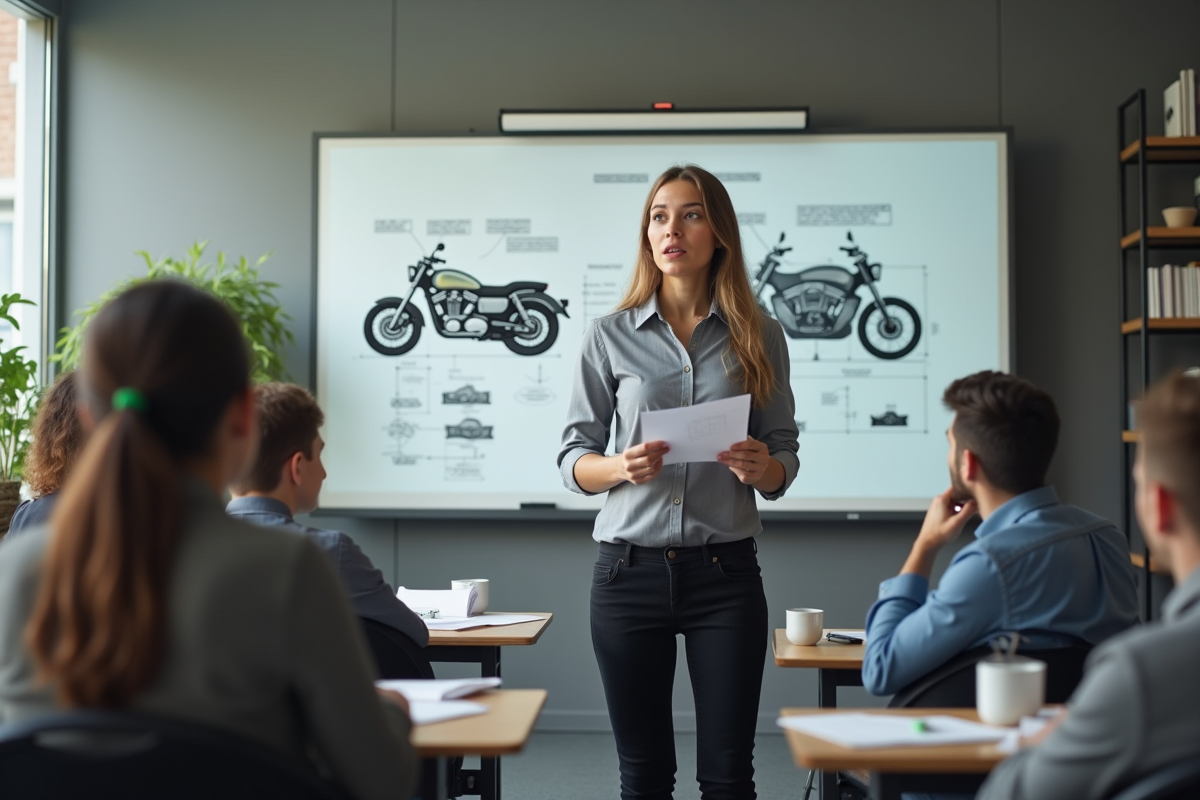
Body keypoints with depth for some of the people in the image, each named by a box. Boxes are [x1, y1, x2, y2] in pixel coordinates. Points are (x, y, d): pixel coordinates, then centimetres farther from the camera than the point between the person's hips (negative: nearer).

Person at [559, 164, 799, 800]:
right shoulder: (610, 336, 4)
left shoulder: (759, 337, 5)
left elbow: (785, 459, 9)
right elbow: (573, 457, 5)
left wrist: (761, 468, -14)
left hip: (725, 571, 0)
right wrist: (621, 467, -16)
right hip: (630, 571, 0)